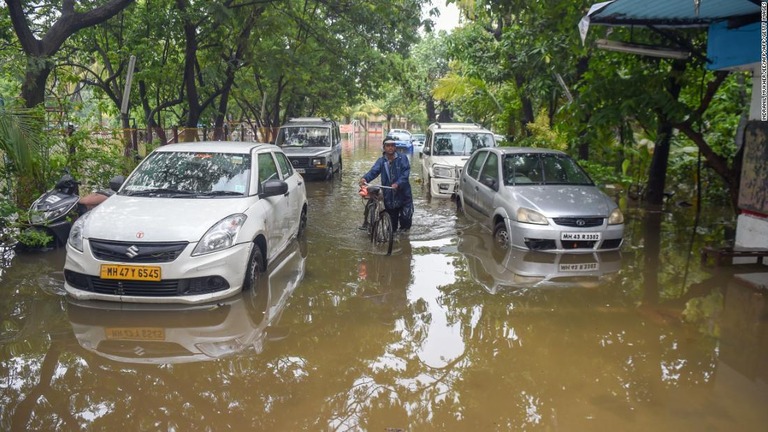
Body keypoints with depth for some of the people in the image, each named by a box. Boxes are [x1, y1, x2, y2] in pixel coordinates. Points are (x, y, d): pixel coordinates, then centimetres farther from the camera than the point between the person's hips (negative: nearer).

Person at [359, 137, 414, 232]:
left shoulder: (402, 159, -3)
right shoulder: (381, 161, 4)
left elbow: (405, 173, -14)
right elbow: (374, 171, -11)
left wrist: (398, 183, -31)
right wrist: (365, 178, -32)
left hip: (403, 194, -2)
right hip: (388, 196, 2)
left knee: (406, 218, -2)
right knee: (391, 221, 10)